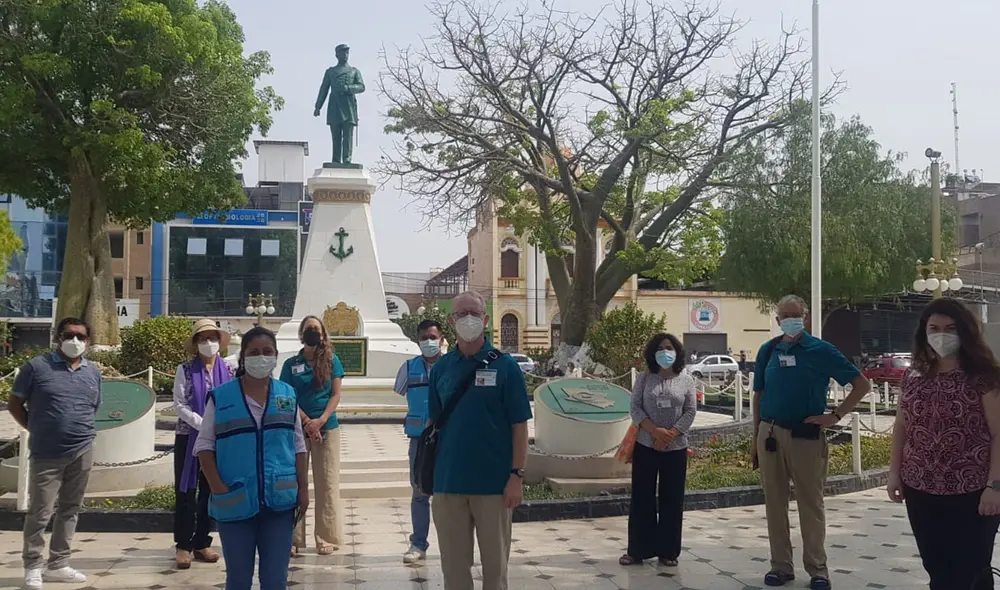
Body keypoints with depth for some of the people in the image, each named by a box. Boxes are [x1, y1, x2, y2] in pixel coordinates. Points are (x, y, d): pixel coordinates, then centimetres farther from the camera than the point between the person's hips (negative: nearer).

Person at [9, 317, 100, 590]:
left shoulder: (93, 372, 10)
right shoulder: (36, 366, -4)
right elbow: (15, 404, 1)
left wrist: (82, 431, 10)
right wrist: (37, 430, 0)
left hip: (82, 452, 4)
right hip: (46, 454, -4)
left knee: (70, 509, 11)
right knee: (39, 511, 0)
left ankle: (58, 565, 22)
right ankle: (33, 567, 14)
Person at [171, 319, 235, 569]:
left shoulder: (230, 370, 4)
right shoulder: (185, 369, -1)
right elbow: (179, 405, -7)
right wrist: (203, 425, -17)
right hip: (189, 437, -2)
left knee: (211, 492, 8)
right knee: (186, 492, 1)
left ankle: (202, 543, 18)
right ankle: (183, 545, 9)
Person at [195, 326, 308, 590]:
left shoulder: (288, 395, 6)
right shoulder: (220, 397, -3)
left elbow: (298, 446, 9)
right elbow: (204, 445, -1)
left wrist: (303, 489, 4)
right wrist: (217, 487, -11)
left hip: (279, 500, 2)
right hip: (235, 501, -2)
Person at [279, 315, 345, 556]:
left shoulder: (331, 361, 5)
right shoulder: (291, 364, 6)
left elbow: (335, 395, 1)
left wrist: (321, 421, -12)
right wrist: (307, 422, -11)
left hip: (327, 428, 0)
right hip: (297, 428, 0)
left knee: (327, 484, 2)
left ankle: (326, 538, 8)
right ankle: (294, 538, 8)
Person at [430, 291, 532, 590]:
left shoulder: (504, 366, -4)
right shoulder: (440, 367, 6)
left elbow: (519, 425, -4)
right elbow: (434, 423, 11)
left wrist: (517, 474, -11)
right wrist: (428, 473, 5)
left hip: (494, 482, -3)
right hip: (448, 483, 3)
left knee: (495, 562, 9)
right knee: (453, 563, 12)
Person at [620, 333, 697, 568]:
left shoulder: (686, 380, 4)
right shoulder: (644, 378, 3)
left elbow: (690, 412, -2)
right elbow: (635, 408, -3)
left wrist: (670, 435, -14)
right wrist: (655, 431, -17)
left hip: (676, 448, 0)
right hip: (645, 446, 0)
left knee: (671, 500, 5)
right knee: (642, 498, 3)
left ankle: (668, 551, 15)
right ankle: (638, 550, 12)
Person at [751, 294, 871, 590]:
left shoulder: (820, 350, -5)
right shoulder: (767, 351, 6)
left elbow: (862, 384, -3)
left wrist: (835, 416, -8)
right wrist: (756, 438, 11)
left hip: (806, 436, -3)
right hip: (770, 434, 3)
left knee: (810, 504, 4)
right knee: (774, 503, 8)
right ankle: (781, 566, 19)